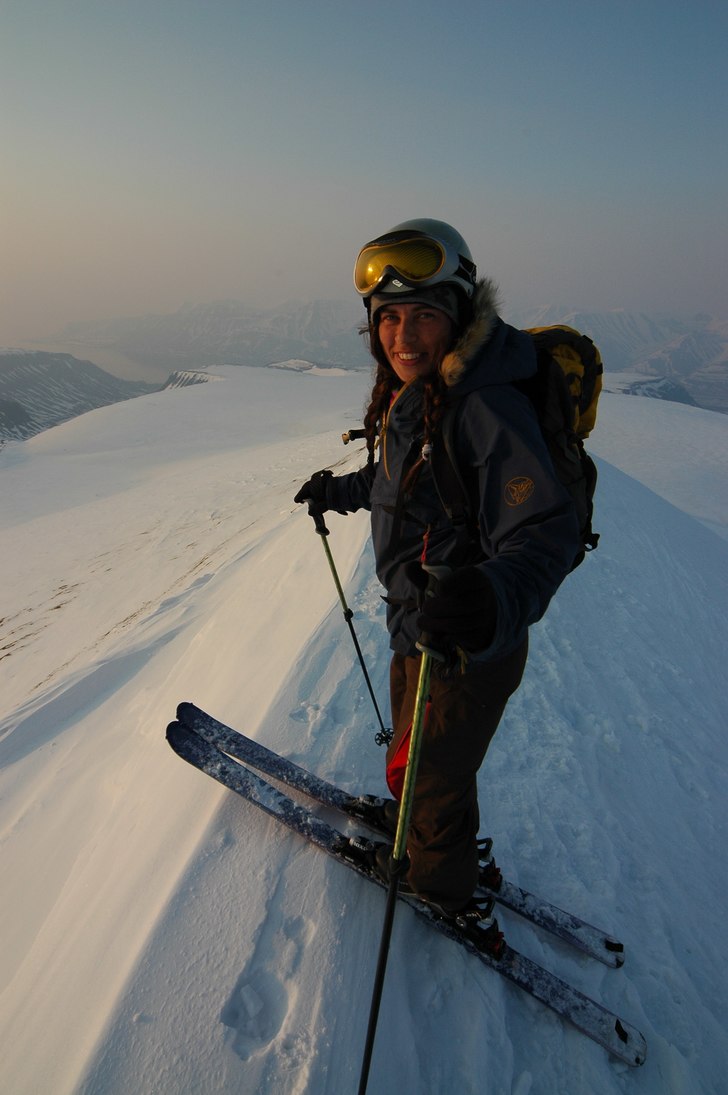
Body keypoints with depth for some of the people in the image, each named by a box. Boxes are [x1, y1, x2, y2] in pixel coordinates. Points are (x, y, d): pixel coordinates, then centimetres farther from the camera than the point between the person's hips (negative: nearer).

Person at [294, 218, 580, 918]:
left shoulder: (487, 406, -29)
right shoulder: (408, 393, 0)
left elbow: (544, 533, -38)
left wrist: (498, 599, -57)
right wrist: (342, 491, 29)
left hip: (468, 648, -9)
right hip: (417, 623, 9)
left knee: (434, 775, 16)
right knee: (412, 752, 31)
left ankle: (440, 891, 47)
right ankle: (426, 833, 61)